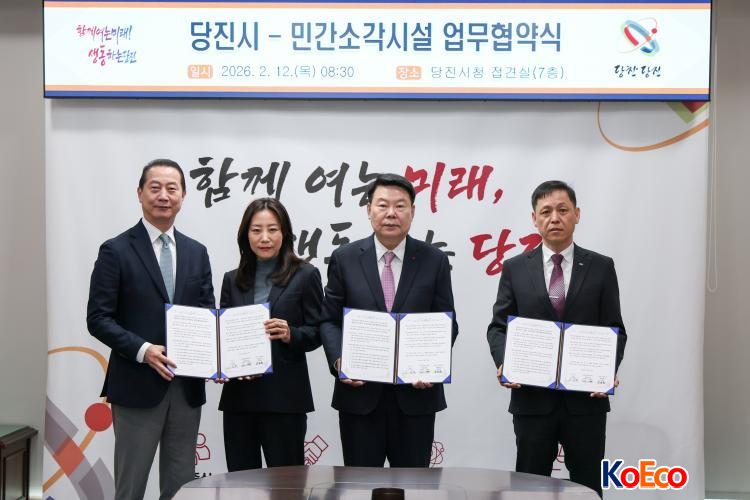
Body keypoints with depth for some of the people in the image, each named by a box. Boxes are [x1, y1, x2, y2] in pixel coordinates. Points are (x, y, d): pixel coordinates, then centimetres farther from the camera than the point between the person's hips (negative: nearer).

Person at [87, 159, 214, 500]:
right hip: (137, 386, -4)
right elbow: (98, 318, -8)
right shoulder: (116, 251, -4)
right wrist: (143, 350, -20)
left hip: (187, 387, 5)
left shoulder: (197, 252, 10)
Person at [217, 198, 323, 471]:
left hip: (285, 397, -3)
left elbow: (317, 332, 1)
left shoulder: (305, 275, 1)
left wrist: (290, 334, -19)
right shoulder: (232, 280, 12)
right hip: (238, 396, 4)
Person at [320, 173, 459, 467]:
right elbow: (329, 320, 4)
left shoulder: (434, 261, 1)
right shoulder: (344, 259, 2)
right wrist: (338, 360, -13)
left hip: (416, 393, 0)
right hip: (359, 393, 0)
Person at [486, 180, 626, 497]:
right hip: (532, 398, 0)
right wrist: (504, 363, -15)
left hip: (586, 399, 0)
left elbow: (614, 330, 4)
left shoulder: (601, 267, 4)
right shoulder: (515, 268, 5)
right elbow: (499, 326, 5)